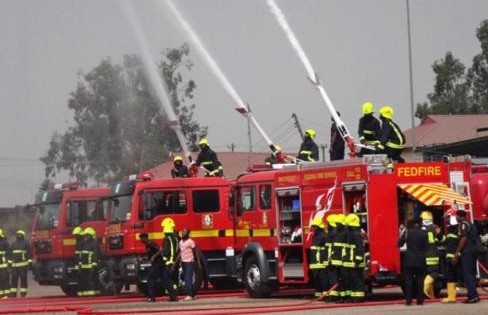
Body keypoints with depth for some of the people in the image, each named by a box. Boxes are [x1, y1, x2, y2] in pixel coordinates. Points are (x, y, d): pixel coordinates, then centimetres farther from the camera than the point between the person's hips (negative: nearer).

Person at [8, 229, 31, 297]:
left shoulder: (26, 244, 3)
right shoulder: (13, 244, 18)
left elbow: (29, 254, -1)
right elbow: (10, 254, 21)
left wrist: (30, 262, -8)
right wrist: (9, 262, 14)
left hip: (23, 264, -5)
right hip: (14, 265, 5)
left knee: (23, 279, -4)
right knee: (14, 279, 2)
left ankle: (23, 293, -1)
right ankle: (13, 293, 5)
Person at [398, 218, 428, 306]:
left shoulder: (407, 232, -3)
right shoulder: (424, 233, -3)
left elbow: (399, 244, 1)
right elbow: (427, 247, -4)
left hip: (409, 260, 0)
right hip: (420, 260, 0)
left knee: (408, 280, 3)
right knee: (420, 280, 7)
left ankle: (408, 300, -2)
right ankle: (420, 300, 4)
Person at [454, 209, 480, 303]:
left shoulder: (463, 224, -8)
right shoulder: (471, 225, 20)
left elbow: (464, 238, -18)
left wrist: (457, 251, -16)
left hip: (467, 251, -9)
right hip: (474, 249, 9)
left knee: (467, 274, -10)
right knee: (471, 273, 13)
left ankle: (473, 296, -16)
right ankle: (474, 295, 14)